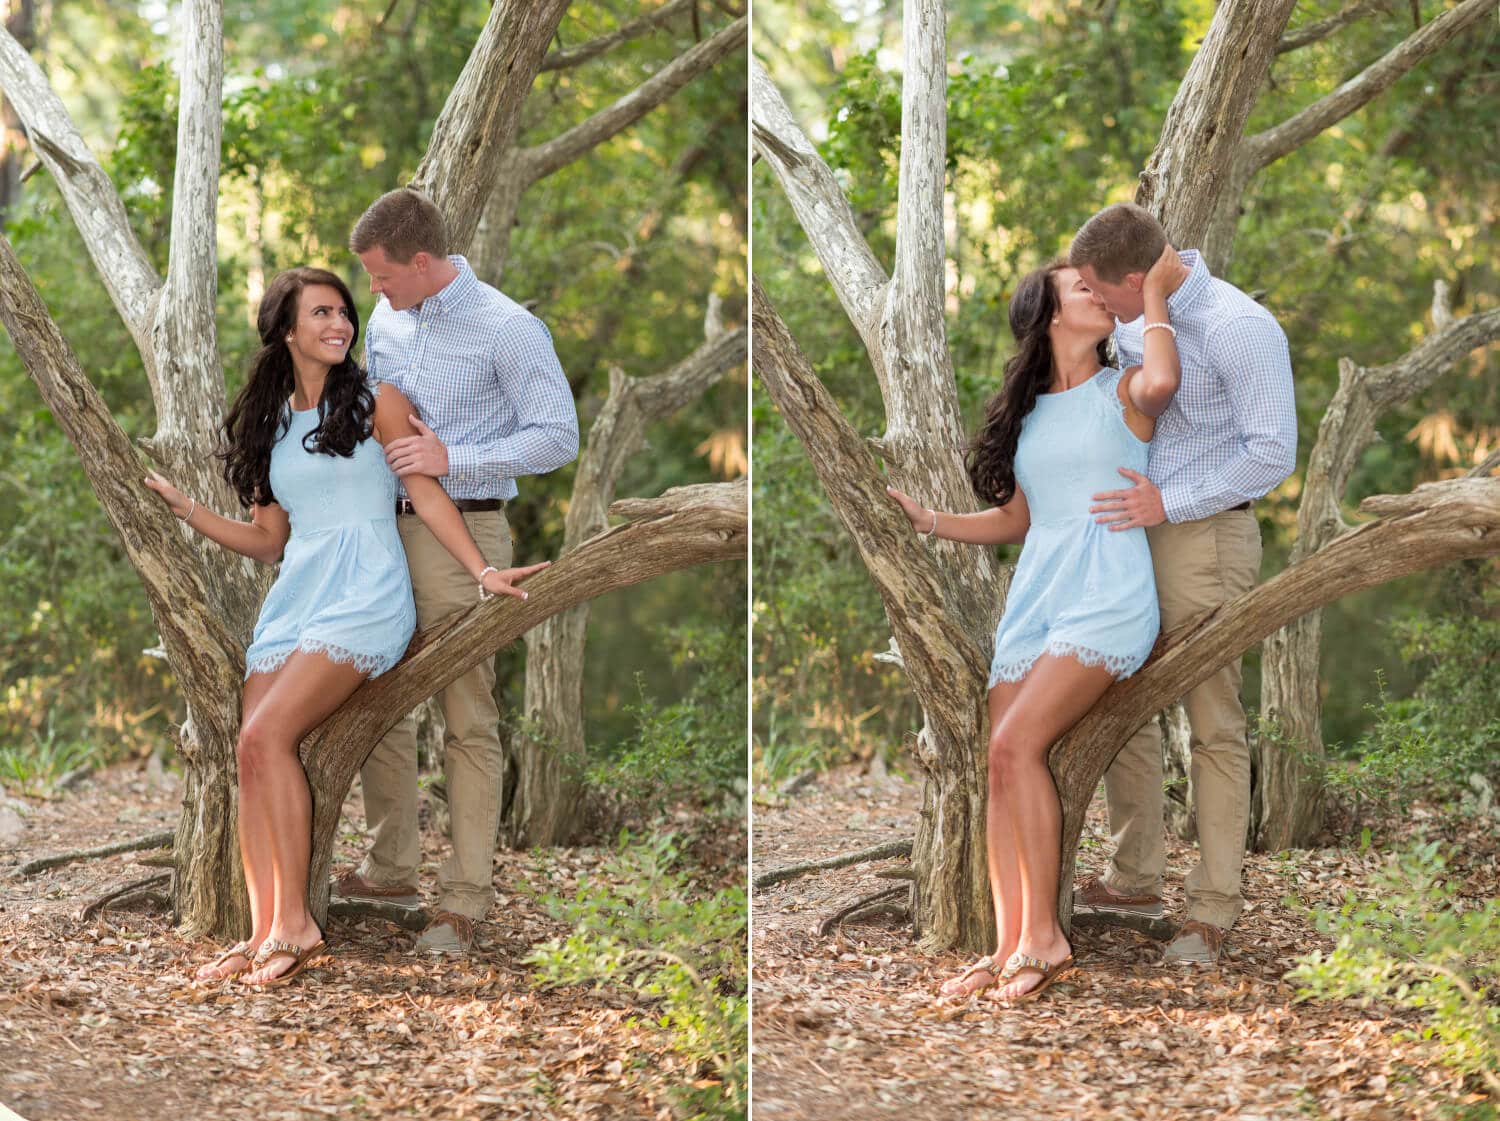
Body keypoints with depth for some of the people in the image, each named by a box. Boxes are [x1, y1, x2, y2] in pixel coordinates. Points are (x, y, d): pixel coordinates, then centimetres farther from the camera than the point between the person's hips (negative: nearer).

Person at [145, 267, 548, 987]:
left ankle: (295, 922, -19)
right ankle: (264, 935, -10)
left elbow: (426, 493, 1)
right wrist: (181, 507, 12)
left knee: (265, 737, -23)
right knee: (251, 759, -11)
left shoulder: (375, 402, 4)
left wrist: (481, 573, -8)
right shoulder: (269, 423, 17)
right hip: (294, 598, 6)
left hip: (364, 596, -6)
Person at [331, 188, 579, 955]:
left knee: (466, 722, -3)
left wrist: (452, 458, -20)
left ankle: (465, 900, 1)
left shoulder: (508, 330, -12)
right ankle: (391, 869, 25)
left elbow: (558, 437, -14)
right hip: (387, 529, 7)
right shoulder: (386, 320, 10)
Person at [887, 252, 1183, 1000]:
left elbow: (1161, 382, -22)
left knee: (1016, 743, -21)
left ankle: (1043, 936, -14)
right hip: (1034, 601, 6)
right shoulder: (1030, 412, 18)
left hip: (1108, 600, -6)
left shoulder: (1122, 392, 3)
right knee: (1003, 768, -5)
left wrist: (1155, 293, -8)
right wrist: (926, 521, 12)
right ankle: (1009, 950, -4)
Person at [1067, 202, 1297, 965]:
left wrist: (1169, 502, -23)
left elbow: (1273, 453, -22)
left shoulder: (1240, 328, -22)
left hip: (1206, 539, -8)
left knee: (1211, 723, -3)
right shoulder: (1136, 319, 5)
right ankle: (1135, 878, 26)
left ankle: (1213, 910, 4)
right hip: (1137, 533, 9)